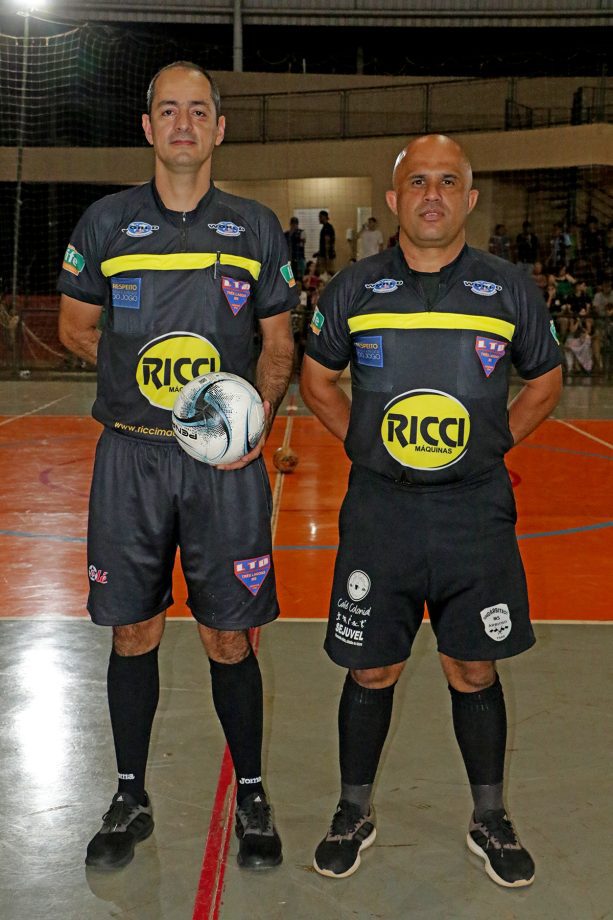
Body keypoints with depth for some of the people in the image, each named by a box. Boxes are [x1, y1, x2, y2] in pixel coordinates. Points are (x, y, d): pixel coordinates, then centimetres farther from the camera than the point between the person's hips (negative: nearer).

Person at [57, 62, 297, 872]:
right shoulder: (106, 222, 4)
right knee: (133, 633, 9)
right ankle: (131, 798, 27)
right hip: (131, 456, 1)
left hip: (225, 461, 0)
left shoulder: (256, 228, 5)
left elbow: (279, 344, 9)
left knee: (229, 639, 5)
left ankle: (251, 798, 24)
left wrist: (260, 415, -8)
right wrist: (144, 375, 0)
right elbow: (76, 329, 12)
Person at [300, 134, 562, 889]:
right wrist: (361, 441, 3)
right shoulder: (354, 289, 1)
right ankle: (355, 813, 30)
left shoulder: (510, 289, 0)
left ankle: (489, 820, 31)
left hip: (476, 511, 0)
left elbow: (545, 380, 14)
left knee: (475, 670, 11)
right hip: (379, 509, 0)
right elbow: (317, 378, 14)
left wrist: (496, 443, 3)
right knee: (371, 670, 9)